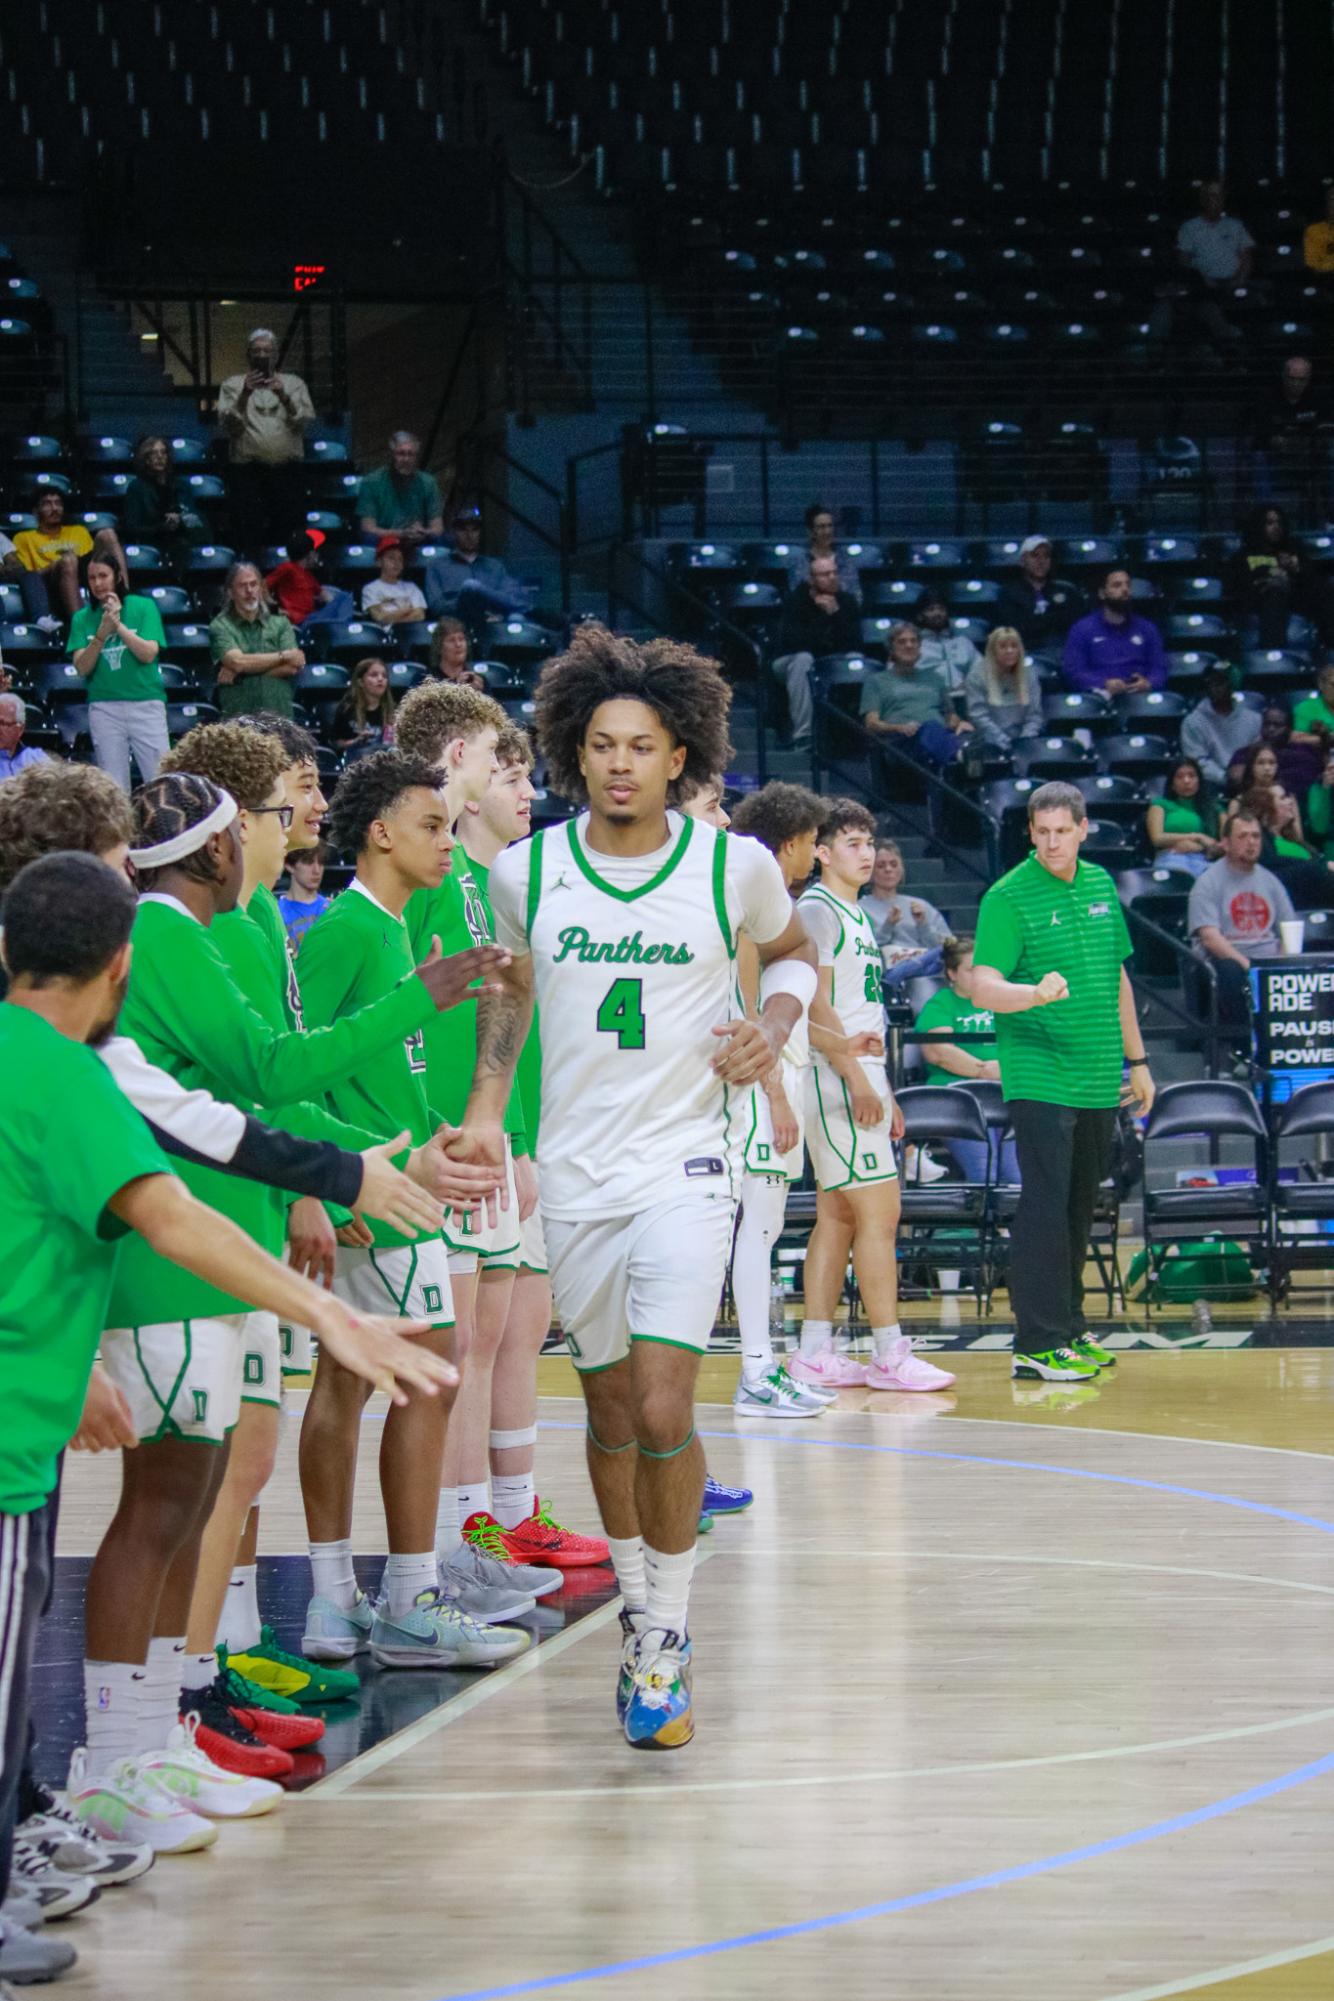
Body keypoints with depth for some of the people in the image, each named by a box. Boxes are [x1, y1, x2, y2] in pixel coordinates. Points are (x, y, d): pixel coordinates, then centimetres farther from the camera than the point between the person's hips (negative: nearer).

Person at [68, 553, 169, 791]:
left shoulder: (144, 607, 3)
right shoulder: (82, 618, 8)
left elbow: (148, 654, -7)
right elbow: (82, 667, -1)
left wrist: (118, 625, -14)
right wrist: (102, 633, -15)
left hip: (146, 704, -2)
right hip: (104, 707, 2)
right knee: (114, 786, 2)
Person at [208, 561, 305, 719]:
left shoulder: (280, 623, 14)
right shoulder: (220, 627, 8)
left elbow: (293, 667, 1)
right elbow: (237, 661, -8)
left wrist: (240, 671, -5)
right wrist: (284, 656, 0)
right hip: (237, 716, -2)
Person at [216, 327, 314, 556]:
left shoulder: (294, 384, 16)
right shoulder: (233, 385, 13)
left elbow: (306, 421, 2)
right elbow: (227, 427, 0)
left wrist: (284, 398, -13)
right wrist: (244, 396, -13)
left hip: (288, 470, 1)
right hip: (248, 470, -1)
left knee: (290, 537, -7)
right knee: (248, 537, -9)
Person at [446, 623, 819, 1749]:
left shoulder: (734, 865, -5)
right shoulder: (526, 870, 0)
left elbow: (792, 951, 15)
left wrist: (772, 1025, -4)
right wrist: (486, 1108, 6)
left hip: (683, 1169, -3)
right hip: (574, 1175, 3)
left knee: (662, 1412, -14)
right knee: (610, 1412, 12)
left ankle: (667, 1645, 0)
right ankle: (641, 1615, 29)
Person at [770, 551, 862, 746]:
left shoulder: (846, 600, -2)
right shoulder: (796, 599, -13)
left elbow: (854, 643, -13)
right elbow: (792, 640, -25)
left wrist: (836, 613, -26)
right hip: (788, 662, -3)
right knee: (803, 659, -37)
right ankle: (802, 734, -43)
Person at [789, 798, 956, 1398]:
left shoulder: (855, 915, 20)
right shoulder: (816, 911, -10)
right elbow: (816, 1004, -17)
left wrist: (884, 1094, 22)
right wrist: (853, 1074, -22)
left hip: (860, 1079, 10)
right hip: (837, 1079, -10)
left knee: (837, 1217, 8)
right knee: (878, 1214, -9)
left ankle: (815, 1353, 10)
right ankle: (889, 1355, -7)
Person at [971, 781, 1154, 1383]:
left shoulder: (1101, 885, 12)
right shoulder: (1008, 897, -9)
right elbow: (983, 987, -16)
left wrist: (1136, 1060, 21)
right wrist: (1037, 993, -35)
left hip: (1100, 1082, 6)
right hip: (1038, 1078, -6)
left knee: (1080, 1207, 12)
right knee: (1046, 1206, -10)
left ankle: (1069, 1328, 21)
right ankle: (1038, 1344, -9)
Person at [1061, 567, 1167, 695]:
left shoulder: (1147, 629, 21)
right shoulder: (1081, 630, 12)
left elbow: (1159, 668, 13)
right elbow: (1073, 671, 1)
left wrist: (1148, 683, -12)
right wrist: (1104, 684, -17)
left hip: (1139, 697, 3)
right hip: (1099, 697, -2)